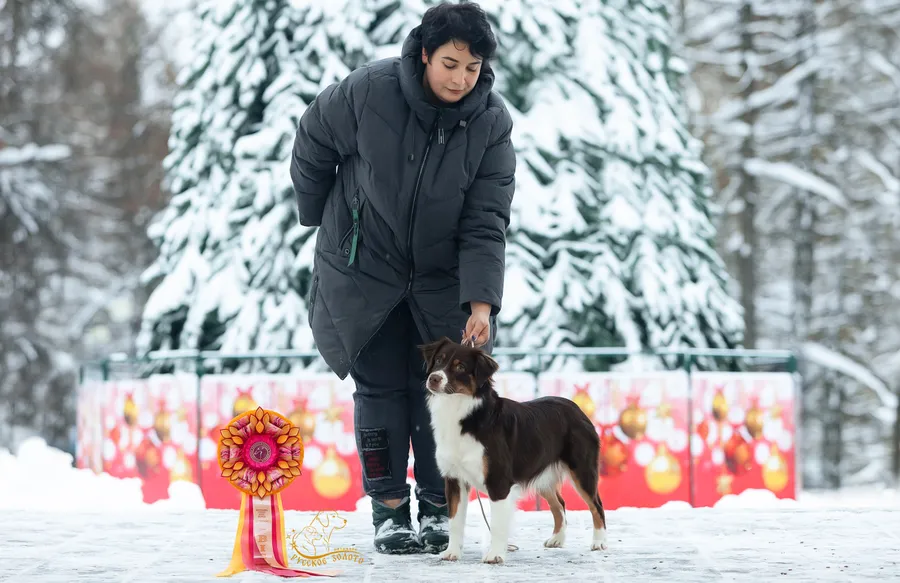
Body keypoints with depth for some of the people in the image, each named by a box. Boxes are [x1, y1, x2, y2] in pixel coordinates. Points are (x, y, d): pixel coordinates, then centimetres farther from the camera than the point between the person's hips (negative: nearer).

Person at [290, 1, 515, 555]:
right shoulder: (368, 91, -22)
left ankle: (438, 509, 13)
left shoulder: (492, 123, -16)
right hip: (364, 269, -1)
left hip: (442, 277, 1)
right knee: (381, 386, 1)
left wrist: (481, 302, -26)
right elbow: (313, 140, -3)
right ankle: (389, 510, 8)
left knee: (439, 388, 3)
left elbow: (486, 222, -17)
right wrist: (316, 215, 9)